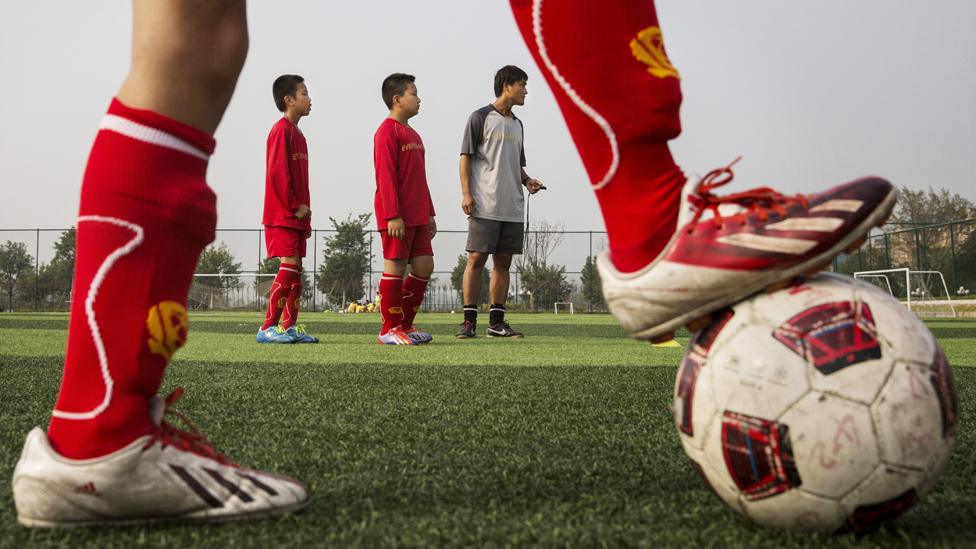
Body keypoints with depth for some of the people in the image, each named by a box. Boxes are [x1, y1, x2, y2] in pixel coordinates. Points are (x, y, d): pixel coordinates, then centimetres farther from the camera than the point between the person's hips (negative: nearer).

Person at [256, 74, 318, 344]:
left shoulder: (296, 134, 18)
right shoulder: (282, 130, -11)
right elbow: (277, 173, -18)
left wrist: (304, 211, 15)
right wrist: (295, 207, -16)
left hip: (296, 216, 10)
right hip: (282, 215, -10)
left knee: (295, 270, 9)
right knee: (289, 267, -12)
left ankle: (290, 327, 12)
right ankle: (268, 328, -10)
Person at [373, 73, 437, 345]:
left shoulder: (413, 134, 19)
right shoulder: (388, 132, -9)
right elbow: (385, 177, -16)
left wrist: (429, 213, 19)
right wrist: (393, 215, -21)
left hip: (417, 217, 9)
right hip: (396, 217, -9)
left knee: (424, 266, 7)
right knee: (395, 267, -4)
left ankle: (405, 324, 16)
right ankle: (390, 329, 3)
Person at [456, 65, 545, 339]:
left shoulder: (516, 124, 20)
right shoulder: (481, 117, 0)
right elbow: (466, 156, -4)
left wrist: (527, 181, 7)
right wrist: (466, 193, -13)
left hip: (512, 208, 7)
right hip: (485, 206, -7)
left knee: (503, 262, 5)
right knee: (477, 259, -6)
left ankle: (496, 321, 9)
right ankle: (469, 320, -2)